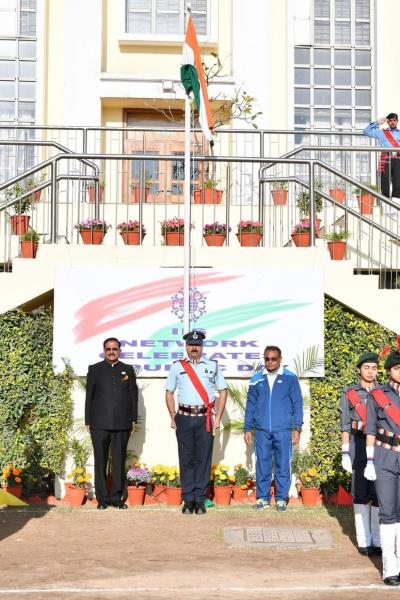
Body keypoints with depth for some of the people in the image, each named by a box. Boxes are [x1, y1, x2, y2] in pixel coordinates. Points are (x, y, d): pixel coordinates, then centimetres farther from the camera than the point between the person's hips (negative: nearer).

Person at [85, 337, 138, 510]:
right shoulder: (95, 369, 9)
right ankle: (102, 498, 8)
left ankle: (117, 497, 11)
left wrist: (133, 420, 6)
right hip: (100, 424, -1)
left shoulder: (128, 370, 13)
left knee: (119, 462, 3)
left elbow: (134, 396, 12)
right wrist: (88, 421, 2)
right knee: (100, 462, 2)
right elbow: (89, 396, 7)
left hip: (122, 424, 1)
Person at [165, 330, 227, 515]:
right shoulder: (177, 367, 10)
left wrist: (217, 418, 3)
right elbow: (169, 393, 13)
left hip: (205, 418, 0)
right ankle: (188, 500, 7)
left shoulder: (212, 366, 10)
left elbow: (222, 392, 11)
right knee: (186, 460, 1)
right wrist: (173, 417, 5)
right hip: (184, 418, 0)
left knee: (203, 459, -1)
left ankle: (200, 500, 5)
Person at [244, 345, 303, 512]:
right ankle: (262, 497, 14)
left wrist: (297, 428, -2)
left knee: (283, 465, 1)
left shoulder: (290, 378, 1)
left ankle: (281, 499, 11)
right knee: (262, 465, 5)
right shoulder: (257, 379, 7)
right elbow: (250, 405, 12)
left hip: (283, 431, -2)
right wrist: (247, 428, 9)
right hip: (261, 431, 2)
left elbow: (297, 404, 3)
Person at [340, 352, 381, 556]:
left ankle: (377, 540, 9)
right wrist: (345, 453, -3)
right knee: (360, 493, 1)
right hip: (358, 445, -1)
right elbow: (345, 425, 4)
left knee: (379, 493, 1)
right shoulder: (349, 393, 5)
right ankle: (363, 540, 7)